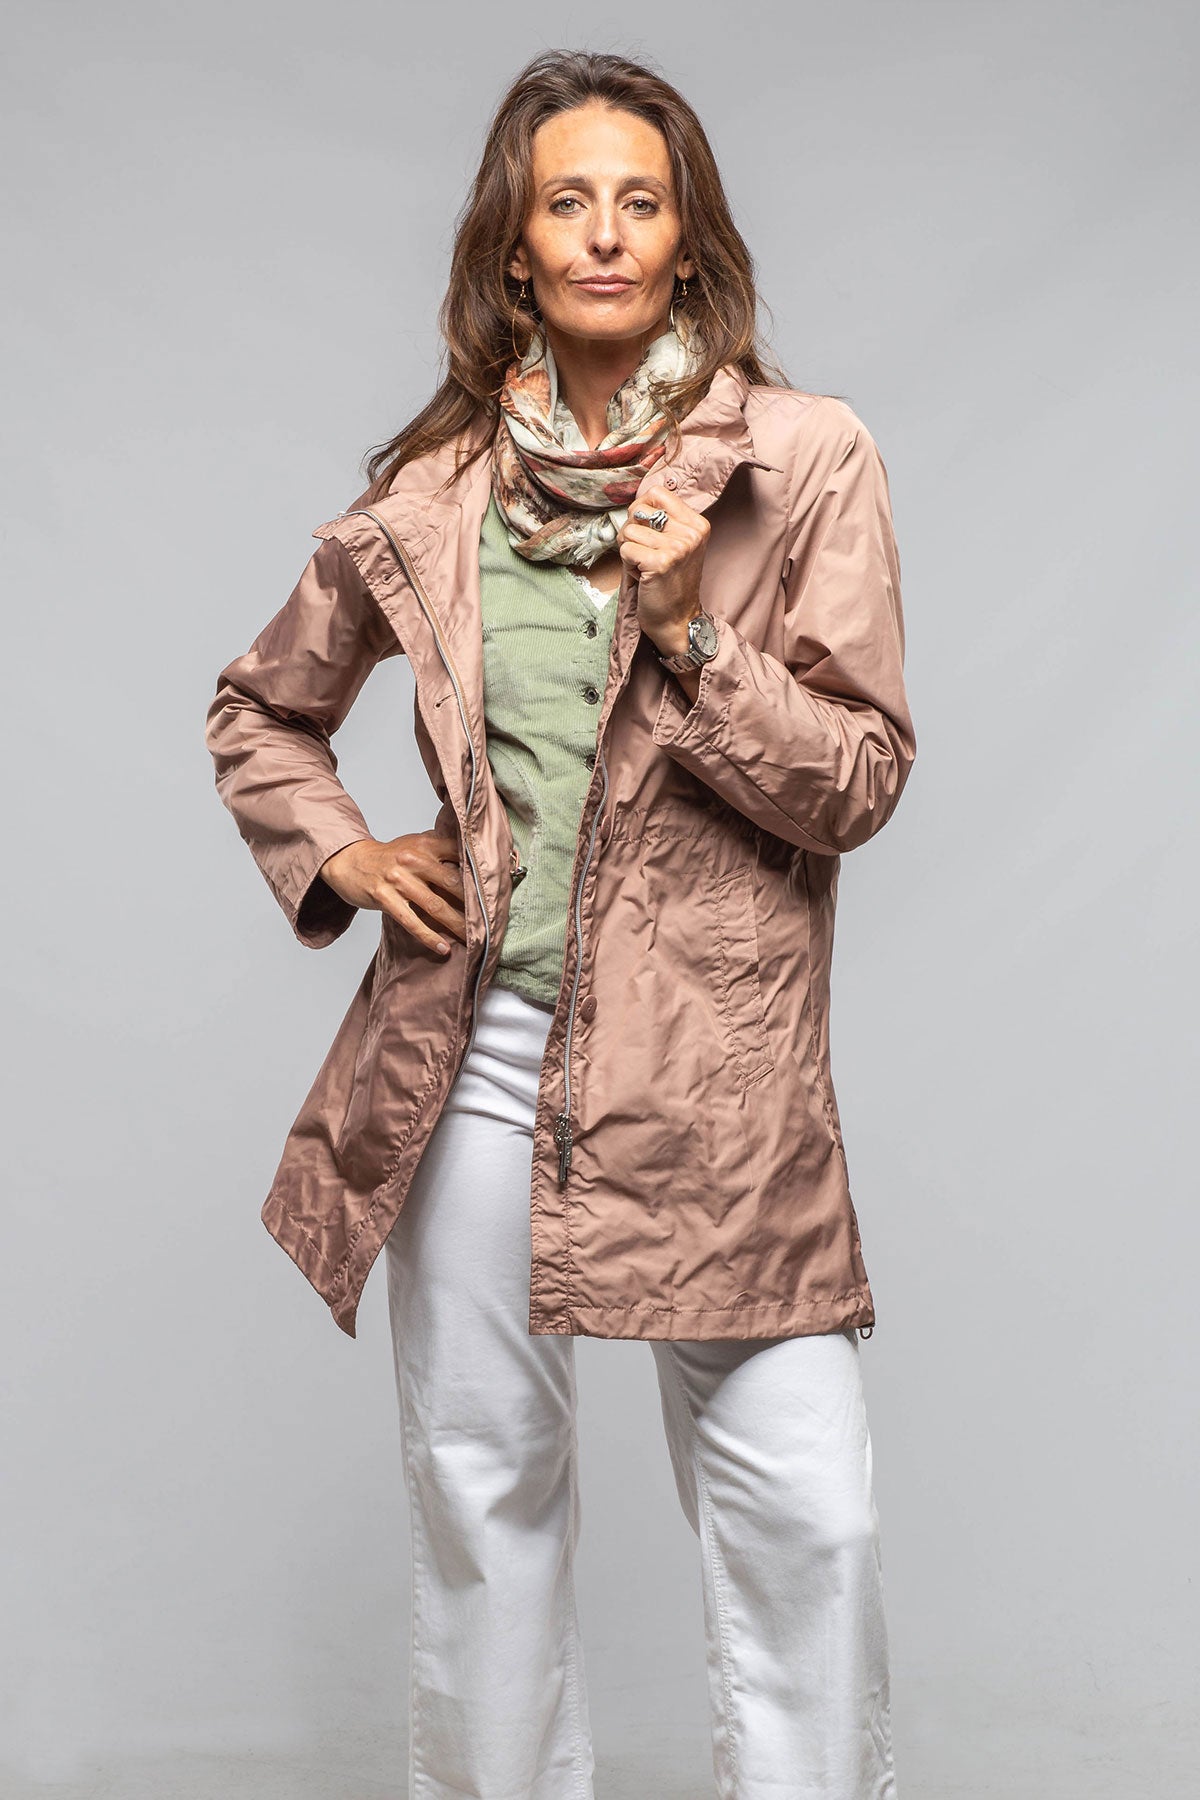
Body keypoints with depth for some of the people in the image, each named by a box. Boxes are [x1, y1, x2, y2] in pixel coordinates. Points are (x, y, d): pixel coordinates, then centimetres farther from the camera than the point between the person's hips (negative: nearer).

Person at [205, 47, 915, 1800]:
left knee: (804, 1510, -4)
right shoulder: (434, 490, 5)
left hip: (715, 1069, -2)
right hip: (475, 1048, 3)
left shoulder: (808, 460, -1)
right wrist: (337, 854, 3)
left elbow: (858, 783, -5)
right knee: (481, 1486, 13)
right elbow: (259, 707, 20)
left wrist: (685, 628, -17)